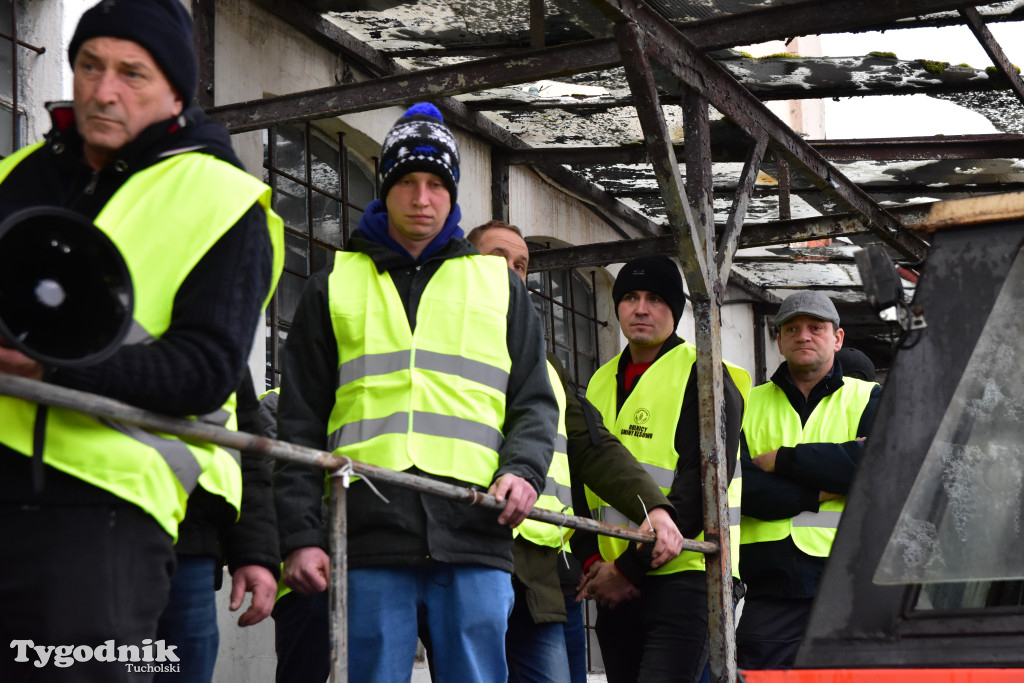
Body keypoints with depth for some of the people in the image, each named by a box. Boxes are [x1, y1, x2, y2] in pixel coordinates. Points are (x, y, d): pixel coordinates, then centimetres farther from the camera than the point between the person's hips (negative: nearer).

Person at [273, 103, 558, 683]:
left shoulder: (499, 284, 19)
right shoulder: (336, 286, 16)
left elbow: (534, 402, 16)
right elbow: (300, 423, 11)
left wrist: (522, 469, -5)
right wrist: (300, 535, 1)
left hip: (474, 535, 1)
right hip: (369, 538, 0)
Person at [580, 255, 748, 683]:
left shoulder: (702, 376, -3)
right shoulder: (602, 382, 18)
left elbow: (702, 486, -12)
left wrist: (630, 567, -13)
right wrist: (594, 564, 1)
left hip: (683, 578, -7)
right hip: (616, 584, 7)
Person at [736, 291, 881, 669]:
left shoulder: (870, 400, 11)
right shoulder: (748, 404, 14)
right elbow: (734, 485, -2)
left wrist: (782, 460, -7)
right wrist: (821, 493, -10)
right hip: (768, 586, 1)